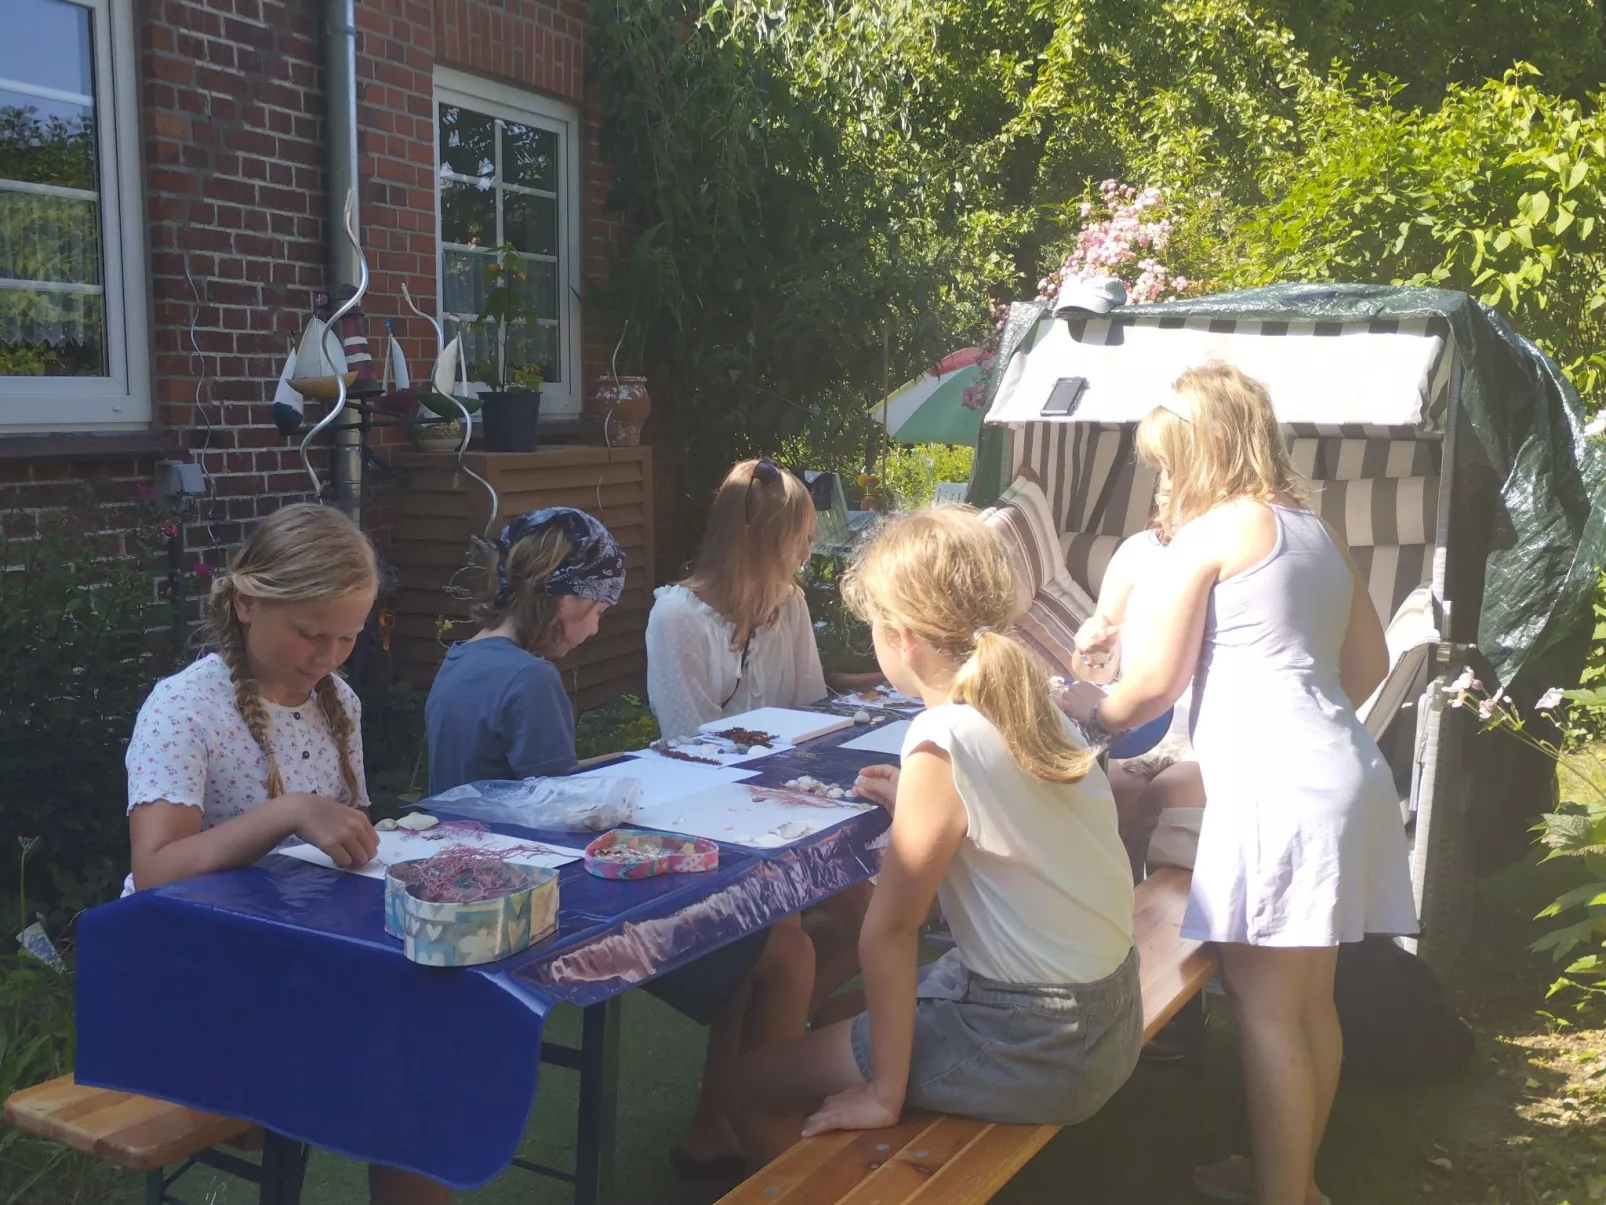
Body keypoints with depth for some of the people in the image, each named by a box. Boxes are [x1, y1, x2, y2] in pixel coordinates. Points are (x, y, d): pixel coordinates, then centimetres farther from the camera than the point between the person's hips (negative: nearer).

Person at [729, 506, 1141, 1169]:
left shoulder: (944, 741, -23)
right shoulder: (1031, 705, 0)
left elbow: (889, 929, -21)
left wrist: (883, 1094, -13)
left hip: (1036, 1046, -8)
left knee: (756, 1081, 5)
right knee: (853, 1010, 29)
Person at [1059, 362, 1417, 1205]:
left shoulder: (1210, 531, -6)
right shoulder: (1316, 532, 18)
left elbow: (1151, 686, -6)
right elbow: (1368, 666, 24)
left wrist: (1089, 711, 12)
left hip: (1278, 787, -9)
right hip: (1343, 774, 9)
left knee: (1265, 1008, -1)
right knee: (1309, 1001, 18)